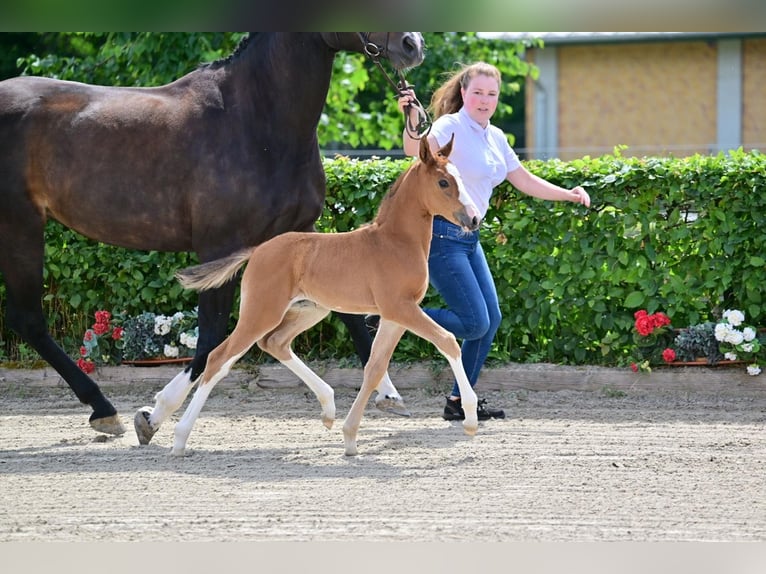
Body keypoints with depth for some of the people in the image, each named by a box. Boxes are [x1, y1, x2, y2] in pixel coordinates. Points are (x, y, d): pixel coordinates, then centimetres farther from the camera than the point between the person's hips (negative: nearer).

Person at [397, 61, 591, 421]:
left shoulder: (495, 138, 13)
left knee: (490, 320, 9)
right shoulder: (452, 127, -13)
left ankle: (459, 402, 17)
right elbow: (415, 149, -34)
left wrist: (568, 195, 12)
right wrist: (411, 121, -54)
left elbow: (525, 181, 22)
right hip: (441, 234, -9)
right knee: (475, 323, -14)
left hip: (468, 238, 9)